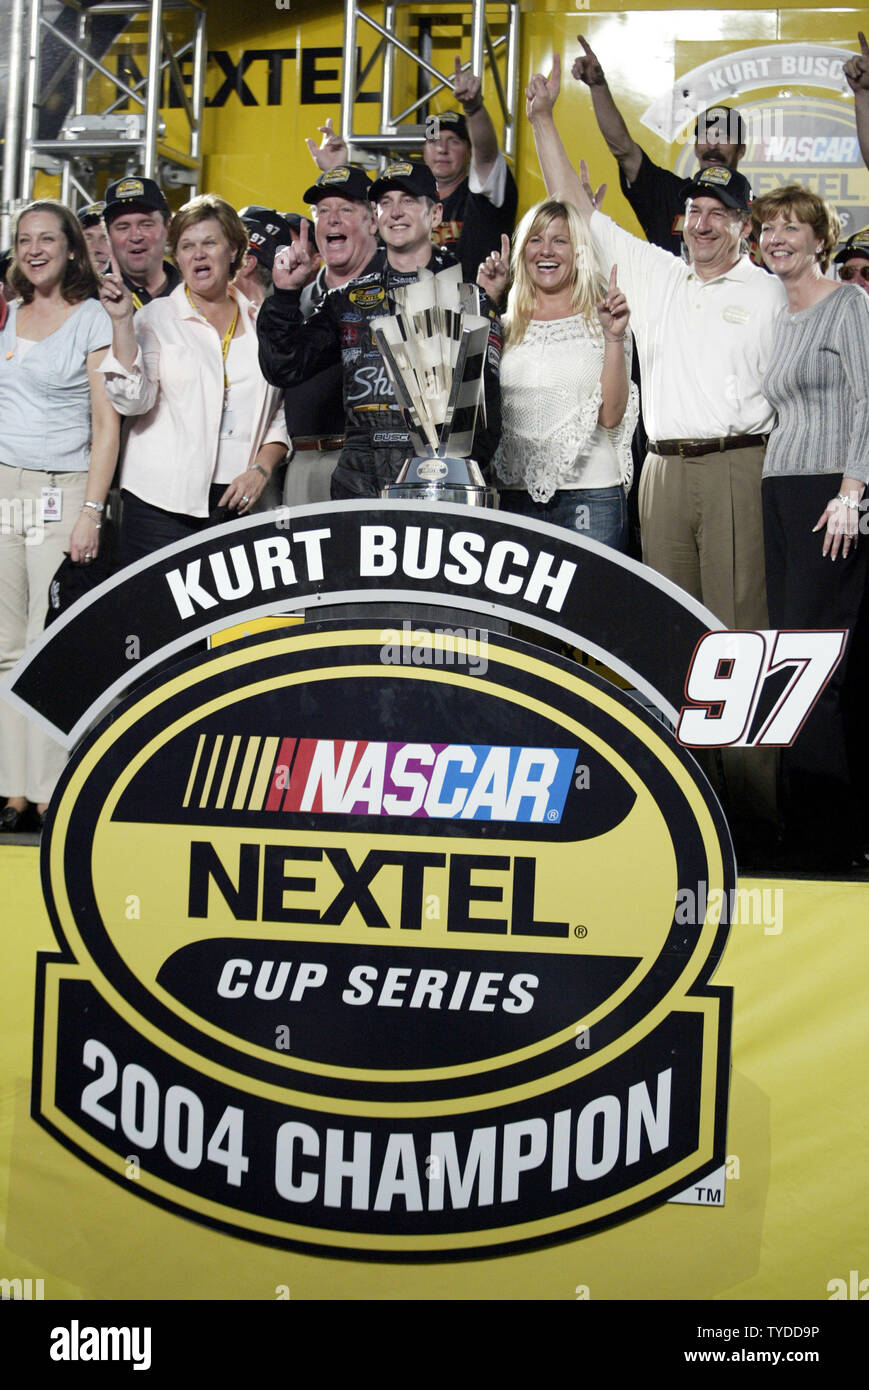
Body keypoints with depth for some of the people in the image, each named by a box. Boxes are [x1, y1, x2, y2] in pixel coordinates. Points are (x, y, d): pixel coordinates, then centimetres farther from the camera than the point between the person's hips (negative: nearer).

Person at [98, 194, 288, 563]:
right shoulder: (155, 318, 6)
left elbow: (282, 414, 14)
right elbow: (132, 399, -8)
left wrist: (261, 468, -2)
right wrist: (122, 321, -15)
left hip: (238, 502, 2)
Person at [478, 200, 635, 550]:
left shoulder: (599, 323, 6)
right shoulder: (507, 326, 13)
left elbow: (611, 415, -3)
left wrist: (614, 337, -11)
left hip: (591, 494, -2)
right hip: (516, 492, 2)